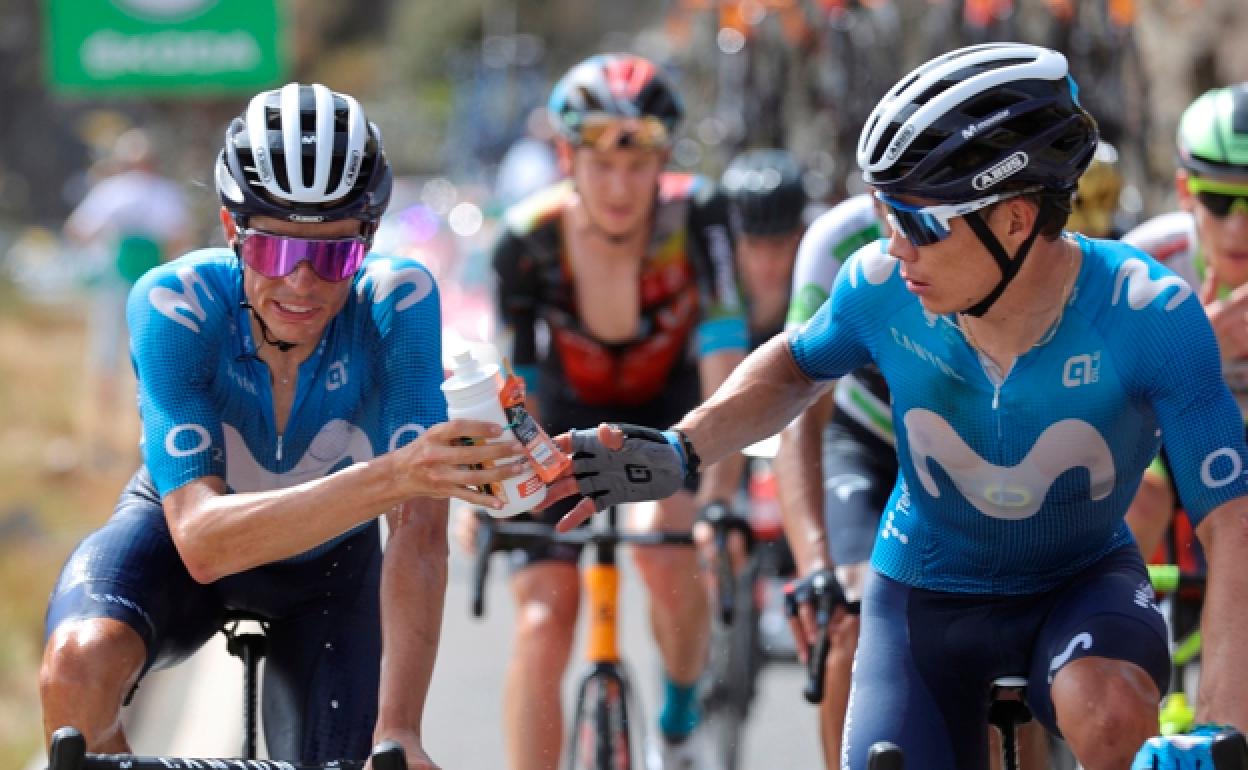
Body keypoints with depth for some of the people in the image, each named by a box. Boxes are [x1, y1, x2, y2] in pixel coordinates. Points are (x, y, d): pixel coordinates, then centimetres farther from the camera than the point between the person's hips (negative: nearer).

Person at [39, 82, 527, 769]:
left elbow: (419, 531, -34)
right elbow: (202, 540, -41)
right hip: (179, 538, -2)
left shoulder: (398, 302, -30)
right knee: (79, 664, -33)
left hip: (327, 562, 2)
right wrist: (389, 477, -57)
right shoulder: (172, 306, -32)